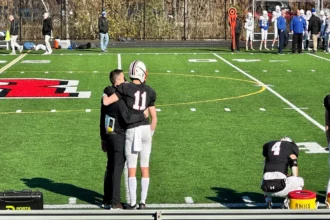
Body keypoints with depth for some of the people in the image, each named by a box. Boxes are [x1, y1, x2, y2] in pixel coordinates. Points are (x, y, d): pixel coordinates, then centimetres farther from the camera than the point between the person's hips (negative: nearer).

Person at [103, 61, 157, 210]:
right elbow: (154, 118, 8)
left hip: (131, 131, -3)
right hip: (146, 129, 3)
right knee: (145, 168, 10)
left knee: (131, 169, 3)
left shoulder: (125, 88, -6)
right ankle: (143, 202, 11)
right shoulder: (149, 92, 6)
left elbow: (106, 102, -9)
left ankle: (132, 203, 5)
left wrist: (104, 95, 13)